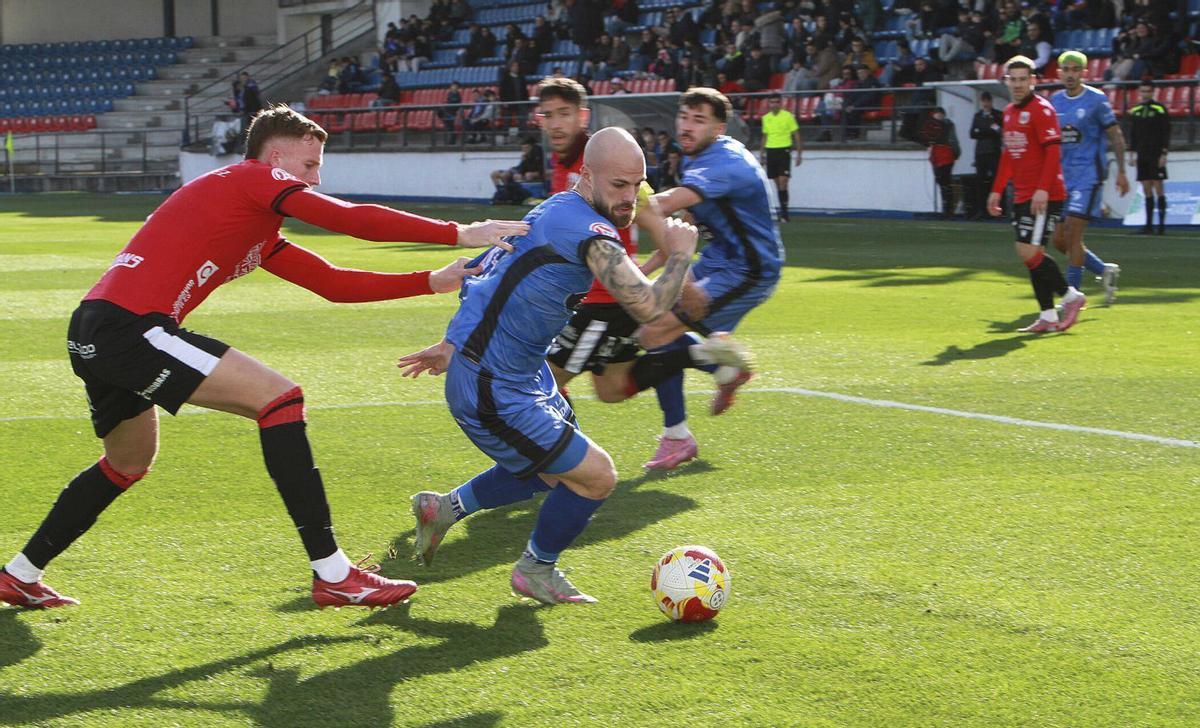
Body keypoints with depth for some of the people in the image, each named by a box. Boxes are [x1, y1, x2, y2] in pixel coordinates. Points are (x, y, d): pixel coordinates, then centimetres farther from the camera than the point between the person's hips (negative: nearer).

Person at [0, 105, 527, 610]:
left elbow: (333, 284, 25)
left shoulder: (261, 236, 26)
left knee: (129, 464, 31)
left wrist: (433, 281, 21)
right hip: (128, 326, -11)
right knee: (278, 397, -12)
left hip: (93, 336, 11)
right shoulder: (254, 178, 0)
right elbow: (352, 220, -10)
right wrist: (459, 234, -7)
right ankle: (331, 574, -14)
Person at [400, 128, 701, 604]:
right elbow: (648, 306, -34)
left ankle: (444, 509, 36)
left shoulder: (557, 212, 8)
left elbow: (488, 278, 18)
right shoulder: (590, 233, -25)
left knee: (555, 470, 26)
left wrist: (453, 345, 24)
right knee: (597, 477, -4)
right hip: (493, 394, -11)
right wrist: (680, 254, -15)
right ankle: (535, 570, 20)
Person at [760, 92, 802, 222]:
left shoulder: (788, 116, -3)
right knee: (777, 183, 6)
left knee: (783, 181, -13)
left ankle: (784, 213, -13)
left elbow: (796, 135, -1)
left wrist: (799, 154, -5)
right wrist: (762, 154, 17)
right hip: (771, 151, 5)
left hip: (784, 150, -5)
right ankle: (782, 210, 13)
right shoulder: (766, 118, 11)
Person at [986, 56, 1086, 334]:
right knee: (1029, 254, 6)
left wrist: (1043, 189, -24)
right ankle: (1048, 317, 10)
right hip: (1021, 196, 8)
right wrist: (997, 190, 21)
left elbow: (1053, 152, -16)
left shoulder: (1042, 109, -10)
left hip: (1044, 196, -8)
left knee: (1029, 252, -14)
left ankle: (1070, 295, 1)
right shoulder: (1009, 112, 16)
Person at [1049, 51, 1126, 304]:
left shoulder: (1096, 100, -5)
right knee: (1059, 240, 4)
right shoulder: (1055, 101, 10)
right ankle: (1105, 270, 23)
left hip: (1089, 176, -6)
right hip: (1063, 176, 6)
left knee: (1072, 235, -14)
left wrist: (1121, 171, -5)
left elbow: (1115, 137, -2)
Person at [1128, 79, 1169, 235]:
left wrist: (1164, 154, -11)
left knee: (1158, 188, -7)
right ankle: (1149, 224, 8)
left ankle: (1162, 224, -6)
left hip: (1156, 156, -5)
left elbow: (1166, 133, -6)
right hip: (1142, 156, 5)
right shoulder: (1135, 111, 11)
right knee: (1146, 190, 5)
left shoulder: (1160, 109, -4)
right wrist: (1132, 152, 11)